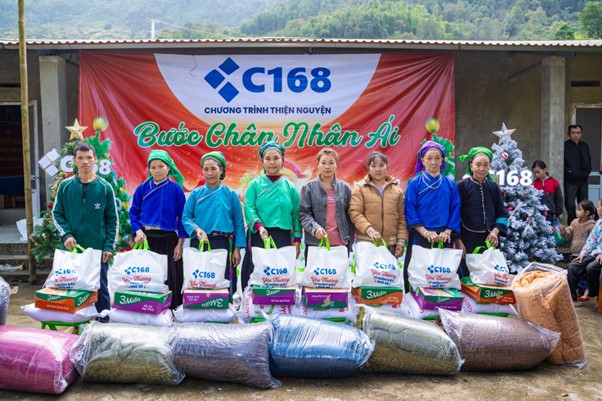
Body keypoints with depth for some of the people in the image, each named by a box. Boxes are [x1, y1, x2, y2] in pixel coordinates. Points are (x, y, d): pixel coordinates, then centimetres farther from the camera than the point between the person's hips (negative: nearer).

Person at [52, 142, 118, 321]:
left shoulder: (105, 187, -1)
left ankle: (103, 324, 20)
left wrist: (109, 246, -6)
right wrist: (66, 235, -9)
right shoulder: (65, 186, 2)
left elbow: (112, 219, 1)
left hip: (98, 249, -1)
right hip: (72, 249, 1)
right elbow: (57, 214, 7)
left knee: (101, 289, 7)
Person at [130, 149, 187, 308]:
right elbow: (134, 212, 7)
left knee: (171, 276, 1)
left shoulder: (176, 189, -1)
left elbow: (182, 217, 0)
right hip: (146, 238, 1)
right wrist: (138, 231, -11)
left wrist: (179, 244, -4)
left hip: (168, 239, -1)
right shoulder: (142, 188, 4)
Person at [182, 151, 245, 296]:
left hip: (224, 244, -1)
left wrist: (237, 249, -2)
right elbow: (186, 217, 2)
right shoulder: (196, 194, 7)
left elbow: (238, 223, 4)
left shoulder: (230, 194, 5)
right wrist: (197, 229, -18)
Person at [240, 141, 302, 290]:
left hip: (283, 236, 1)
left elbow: (295, 214, 9)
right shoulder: (255, 184, 7)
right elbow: (249, 208, -4)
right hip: (259, 236, -1)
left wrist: (297, 240, 3)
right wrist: (259, 226, -21)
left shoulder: (289, 186, 12)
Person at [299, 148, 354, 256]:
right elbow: (303, 213, -1)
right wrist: (315, 227, -20)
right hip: (315, 244, -1)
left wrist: (350, 242, 5)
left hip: (341, 243, 1)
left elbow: (349, 216, 9)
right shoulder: (308, 188, 3)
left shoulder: (344, 188, 8)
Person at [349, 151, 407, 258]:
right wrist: (370, 230, -19)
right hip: (366, 242, -2)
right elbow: (355, 213, -6)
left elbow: (402, 217, 10)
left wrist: (401, 240, 1)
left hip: (391, 243, 2)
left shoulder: (397, 189, 11)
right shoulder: (360, 188, 3)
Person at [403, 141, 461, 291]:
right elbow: (410, 211, -5)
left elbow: (455, 211, 6)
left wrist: (447, 232, -9)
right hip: (420, 237, -2)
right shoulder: (415, 183, 1)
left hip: (444, 238, 2)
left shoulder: (450, 184, 9)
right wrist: (426, 232, -15)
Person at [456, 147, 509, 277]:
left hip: (490, 239, 4)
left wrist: (495, 231, -5)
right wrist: (458, 241, -9)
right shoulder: (462, 186, -2)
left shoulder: (494, 187, 9)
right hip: (468, 240, -3)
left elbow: (502, 213, 13)